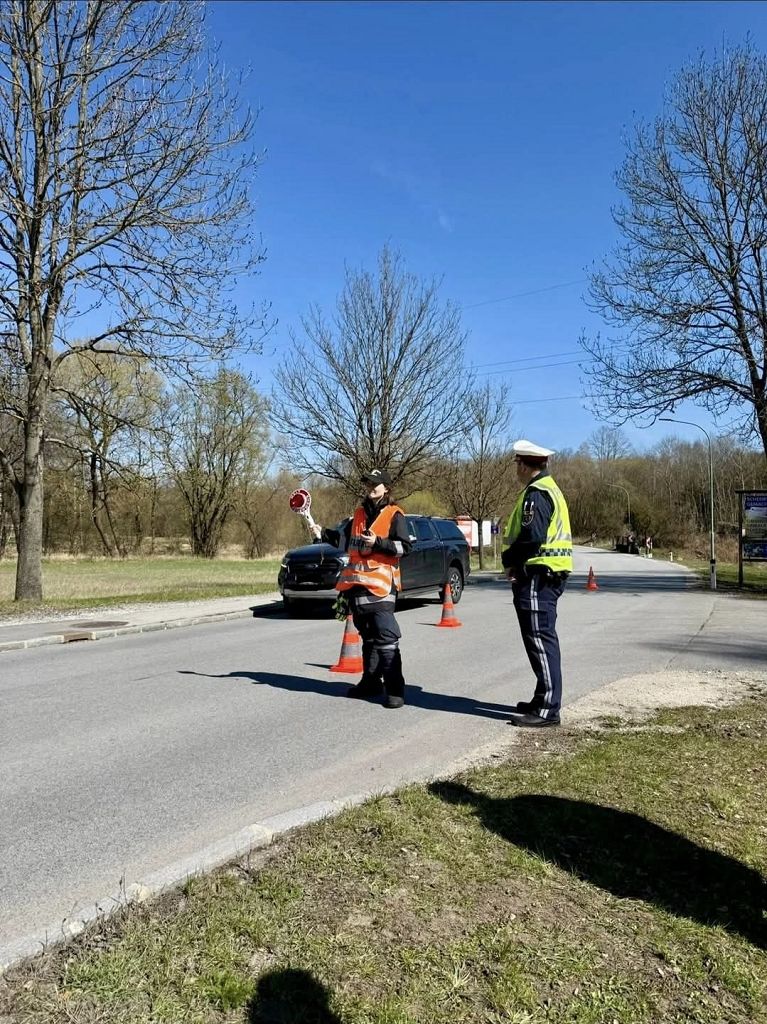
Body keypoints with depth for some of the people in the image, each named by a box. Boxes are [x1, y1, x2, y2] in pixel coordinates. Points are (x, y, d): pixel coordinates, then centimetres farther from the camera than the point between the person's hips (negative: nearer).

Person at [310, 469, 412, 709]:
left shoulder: (394, 515, -2)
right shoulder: (359, 514, 17)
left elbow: (405, 546, -10)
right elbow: (343, 539, 17)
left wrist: (377, 542, -20)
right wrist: (323, 534, 2)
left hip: (381, 584, -7)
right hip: (358, 584, 7)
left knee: (385, 638, -10)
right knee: (367, 637, 16)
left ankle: (395, 689, -6)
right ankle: (371, 682, 27)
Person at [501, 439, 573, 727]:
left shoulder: (536, 493, -14)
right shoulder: (548, 489, 19)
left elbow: (531, 537, -24)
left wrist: (508, 559, -8)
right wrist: (515, 560, 8)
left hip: (536, 577, -11)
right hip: (548, 575, 11)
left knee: (540, 641, -7)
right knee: (542, 641, 16)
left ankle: (548, 709, -3)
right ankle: (544, 699, 26)